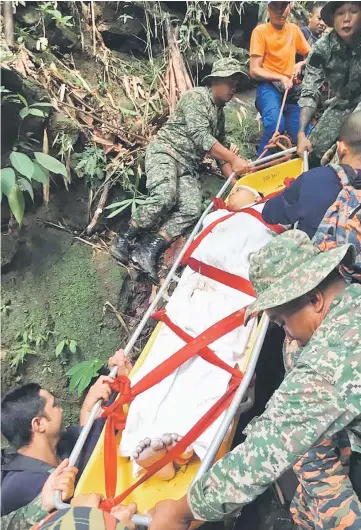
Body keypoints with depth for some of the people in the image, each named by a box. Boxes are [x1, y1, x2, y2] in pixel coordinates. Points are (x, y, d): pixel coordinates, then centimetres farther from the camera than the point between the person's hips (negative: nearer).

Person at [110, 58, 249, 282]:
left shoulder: (220, 112, 22)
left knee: (192, 209, -20)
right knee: (165, 197, -34)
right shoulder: (196, 97, -4)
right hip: (165, 151, -7)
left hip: (188, 166, 7)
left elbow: (221, 146, 26)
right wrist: (233, 159, -18)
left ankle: (148, 251, -23)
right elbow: (201, 137, -17)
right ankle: (124, 239, -15)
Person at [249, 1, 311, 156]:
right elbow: (254, 71, -6)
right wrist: (281, 78, -16)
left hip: (291, 89, 5)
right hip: (268, 87, -5)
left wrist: (300, 64, 1)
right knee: (275, 125, -34)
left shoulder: (294, 29, 14)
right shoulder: (260, 31, -1)